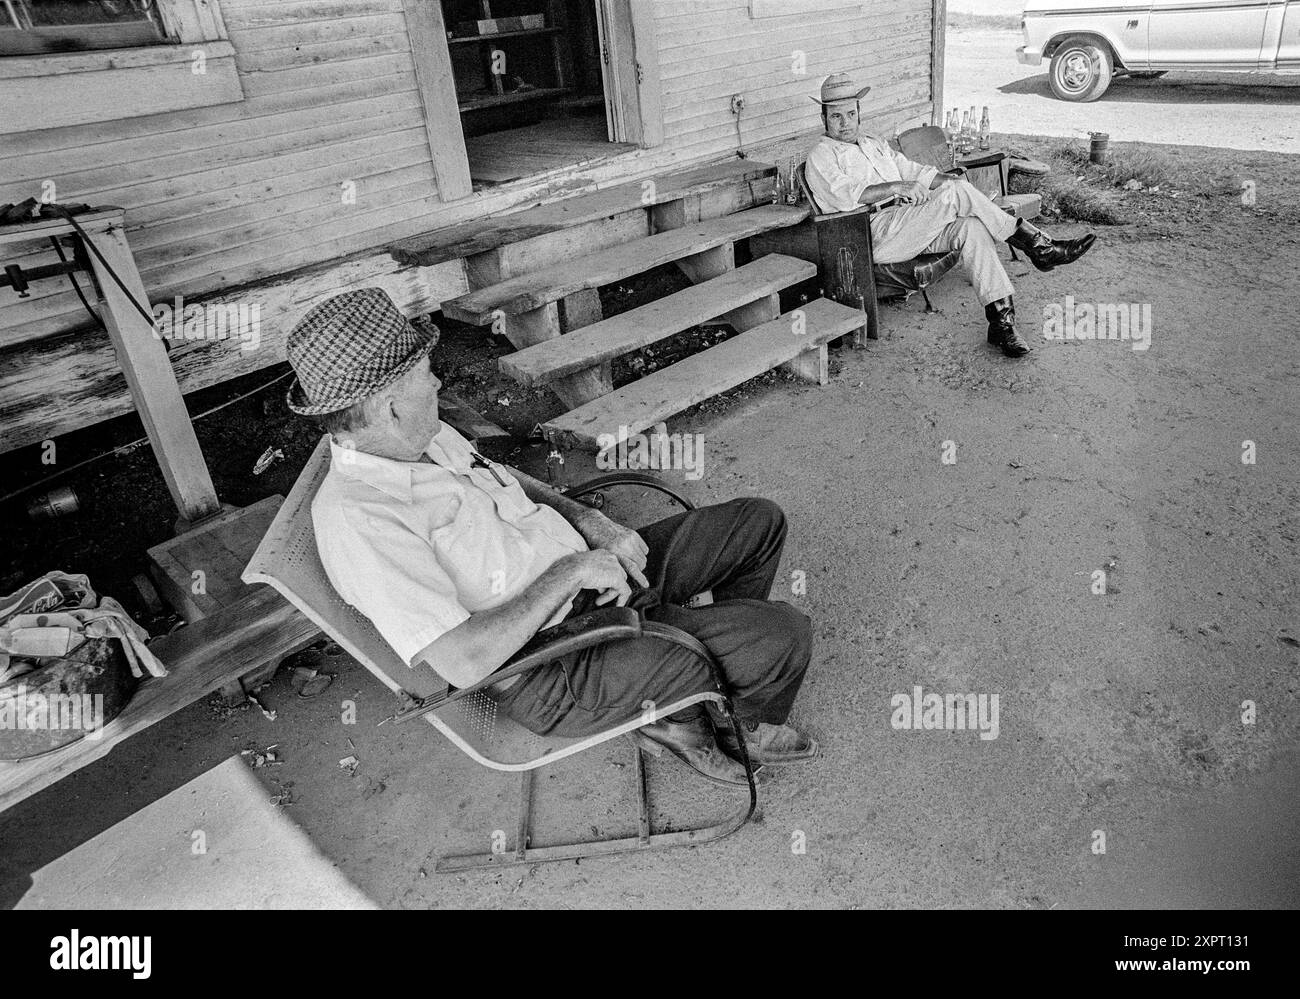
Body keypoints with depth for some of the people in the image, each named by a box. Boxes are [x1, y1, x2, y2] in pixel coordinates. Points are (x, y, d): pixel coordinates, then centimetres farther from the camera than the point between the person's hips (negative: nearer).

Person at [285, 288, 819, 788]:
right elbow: (463, 661, -32)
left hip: (591, 566, 9)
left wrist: (590, 521, 1)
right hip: (553, 670, -9)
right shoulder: (355, 518, -28)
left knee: (759, 521, 10)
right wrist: (571, 571, -23)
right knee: (784, 637, -17)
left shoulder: (416, 437, 1)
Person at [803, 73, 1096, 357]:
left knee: (971, 227, -21)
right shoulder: (821, 157, 3)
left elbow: (911, 171, 23)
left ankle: (1001, 318, -25)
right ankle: (1038, 246, -16)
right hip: (875, 236, -7)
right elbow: (844, 195, -15)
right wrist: (893, 187, -22)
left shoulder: (874, 144, 27)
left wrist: (945, 179, 4)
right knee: (955, 193, -23)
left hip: (911, 230, 7)